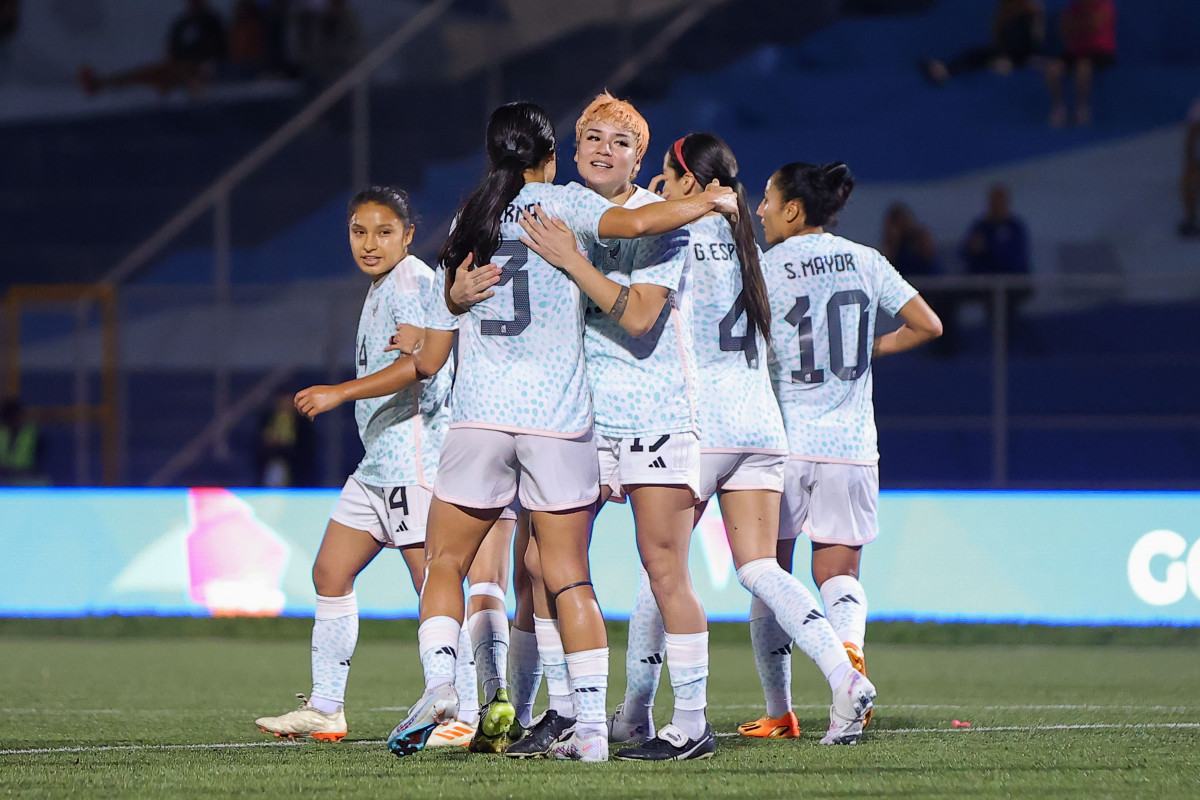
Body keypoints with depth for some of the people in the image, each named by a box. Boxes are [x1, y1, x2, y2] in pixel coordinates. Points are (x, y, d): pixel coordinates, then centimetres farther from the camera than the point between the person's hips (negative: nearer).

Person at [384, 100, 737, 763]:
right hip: (560, 421, -1)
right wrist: (712, 201, 0)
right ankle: (591, 725, -3)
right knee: (569, 578, 2)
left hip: (479, 416, 2)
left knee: (444, 563, 11)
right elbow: (635, 223, -15)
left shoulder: (463, 230, 14)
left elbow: (431, 359, 16)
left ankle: (438, 680, -11)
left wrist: (412, 345, 40)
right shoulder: (562, 203, 5)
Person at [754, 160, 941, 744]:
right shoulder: (865, 262, 6)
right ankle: (849, 649, -26)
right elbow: (927, 325, 8)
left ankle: (778, 711, 6)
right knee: (838, 572, 7)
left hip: (782, 439, -3)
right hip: (851, 445, 3)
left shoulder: (763, 268, -5)